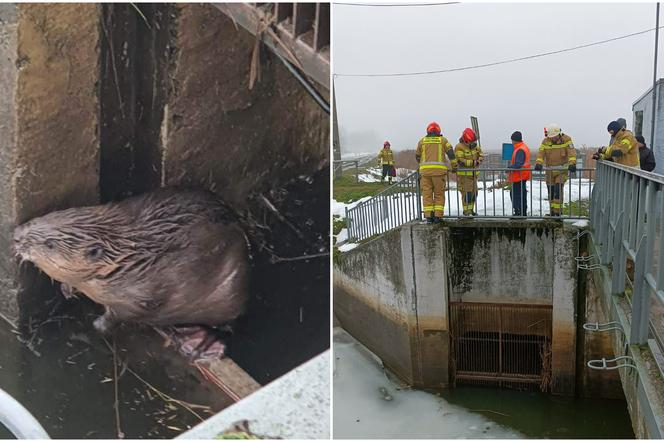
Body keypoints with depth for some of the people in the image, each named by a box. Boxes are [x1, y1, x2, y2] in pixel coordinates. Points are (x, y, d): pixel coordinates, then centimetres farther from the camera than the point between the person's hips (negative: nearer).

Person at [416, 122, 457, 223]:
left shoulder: (422, 141, 13)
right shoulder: (443, 140, 9)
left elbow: (417, 156, 21)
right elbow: (450, 153, 2)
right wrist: (454, 166, 12)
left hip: (425, 169, 1)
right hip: (439, 170, -1)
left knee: (427, 194, 4)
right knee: (439, 194, 5)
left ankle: (428, 216, 0)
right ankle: (438, 215, -1)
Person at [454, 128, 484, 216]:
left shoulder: (474, 146, 8)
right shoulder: (459, 147, -16)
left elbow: (481, 155, 8)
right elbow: (460, 161, -24)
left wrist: (478, 161, -15)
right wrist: (473, 162, -20)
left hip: (473, 174, 8)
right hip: (464, 174, -8)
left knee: (474, 193, 11)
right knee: (467, 193, -10)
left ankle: (471, 209, 22)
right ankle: (466, 211, -3)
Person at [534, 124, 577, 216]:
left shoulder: (566, 139, -9)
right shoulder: (545, 141, -2)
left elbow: (571, 152, -19)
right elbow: (541, 153, -11)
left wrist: (572, 163, -36)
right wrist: (538, 163, -31)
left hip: (562, 171, -3)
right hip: (550, 171, 3)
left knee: (558, 190, -16)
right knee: (550, 191, 8)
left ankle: (558, 212, -10)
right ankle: (552, 212, 21)